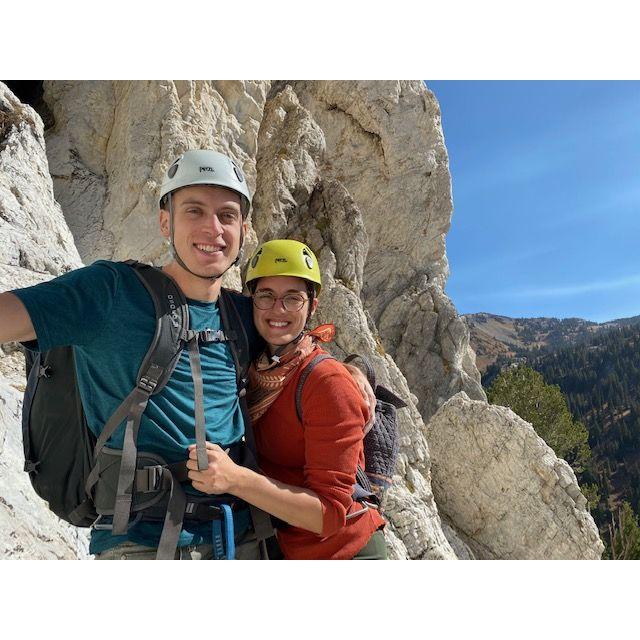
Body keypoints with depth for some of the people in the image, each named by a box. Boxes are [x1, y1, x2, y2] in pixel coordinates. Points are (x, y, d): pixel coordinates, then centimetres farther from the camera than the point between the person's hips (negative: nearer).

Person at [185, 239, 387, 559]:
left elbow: (330, 514, -27)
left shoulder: (329, 382, -24)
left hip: (343, 551, -6)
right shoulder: (257, 370, -4)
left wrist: (235, 479, -38)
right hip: (285, 549, 6)